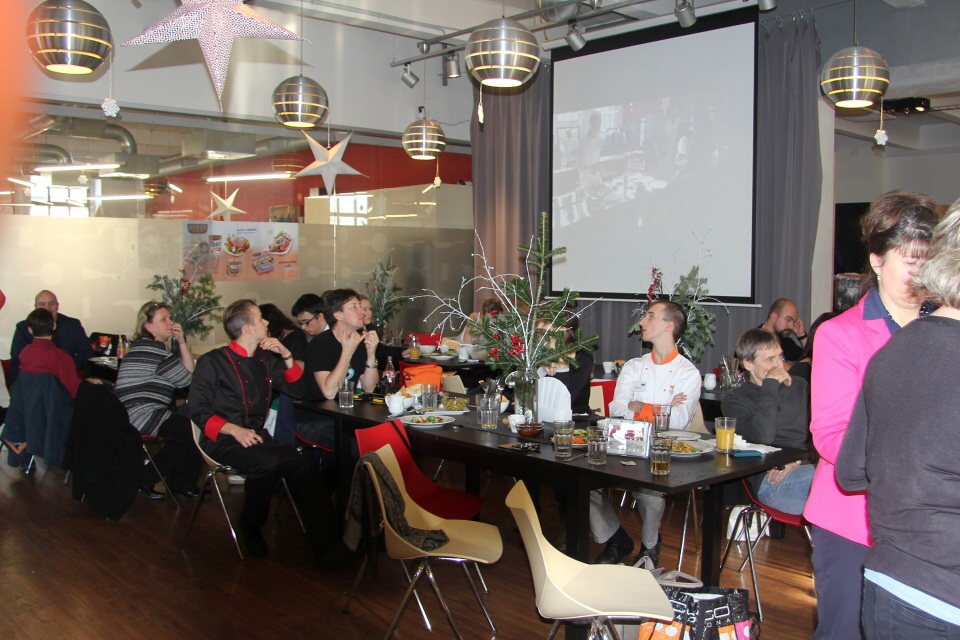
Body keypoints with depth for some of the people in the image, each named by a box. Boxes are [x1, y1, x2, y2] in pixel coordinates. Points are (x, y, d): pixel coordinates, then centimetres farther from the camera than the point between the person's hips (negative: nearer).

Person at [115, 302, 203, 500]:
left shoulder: (150, 346, 18)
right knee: (196, 433, -13)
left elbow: (187, 374, 12)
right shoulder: (151, 348, -14)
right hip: (142, 416, -11)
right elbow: (186, 379, -13)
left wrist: (181, 342, 4)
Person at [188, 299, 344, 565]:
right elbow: (199, 410, -5)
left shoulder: (265, 359, 18)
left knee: (304, 468, -25)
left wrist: (286, 356, 5)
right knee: (267, 463, -36)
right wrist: (234, 429, -20)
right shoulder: (212, 362, 2)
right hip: (224, 441, -4)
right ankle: (250, 528, -9)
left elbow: (297, 391, 19)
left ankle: (328, 547, -30)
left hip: (257, 436, 5)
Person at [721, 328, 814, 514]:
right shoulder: (735, 401, 8)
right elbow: (763, 437, -11)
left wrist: (798, 459, -6)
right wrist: (770, 385, -6)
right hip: (771, 479, -5)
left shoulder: (798, 386, 23)